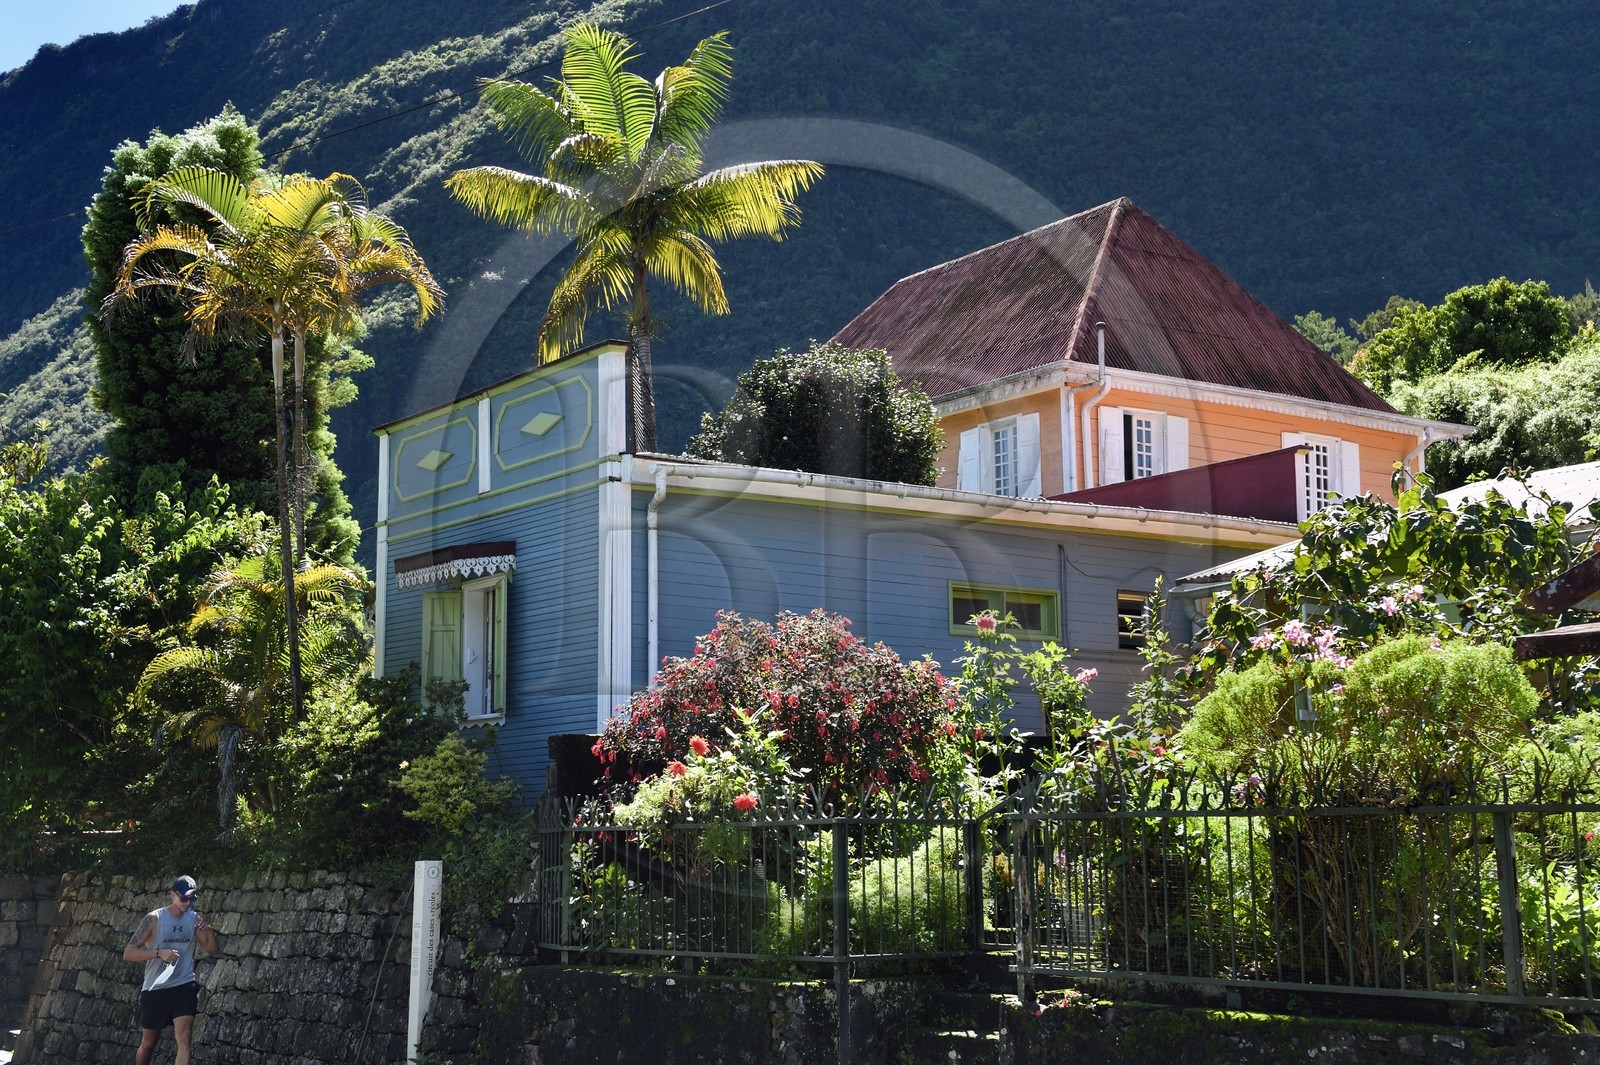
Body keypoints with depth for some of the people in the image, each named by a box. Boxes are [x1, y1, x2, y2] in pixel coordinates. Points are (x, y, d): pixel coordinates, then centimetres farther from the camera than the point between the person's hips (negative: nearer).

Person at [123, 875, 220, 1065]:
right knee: (148, 1042, 12)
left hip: (184, 986, 1)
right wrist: (159, 953, -25)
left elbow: (212, 949, 10)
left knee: (184, 1037, -16)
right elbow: (128, 953, -12)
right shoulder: (154, 918, -8)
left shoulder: (194, 919, 3)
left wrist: (209, 931, -10)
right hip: (155, 989, -1)